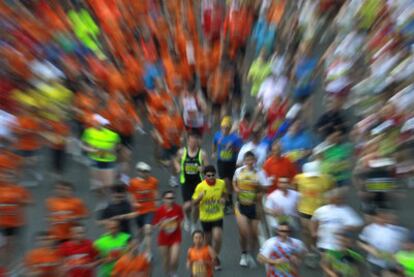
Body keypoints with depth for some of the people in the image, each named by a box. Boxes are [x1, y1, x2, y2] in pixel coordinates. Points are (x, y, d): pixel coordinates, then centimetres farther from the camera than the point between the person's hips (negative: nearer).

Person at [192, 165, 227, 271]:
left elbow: (225, 193, 11)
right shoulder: (200, 186, -17)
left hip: (218, 216, 0)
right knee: (208, 240, 15)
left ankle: (216, 258, 20)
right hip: (205, 217, 0)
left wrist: (223, 198, -11)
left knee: (217, 238, -11)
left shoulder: (221, 183, -11)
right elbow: (194, 203, -11)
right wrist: (199, 197, -32)